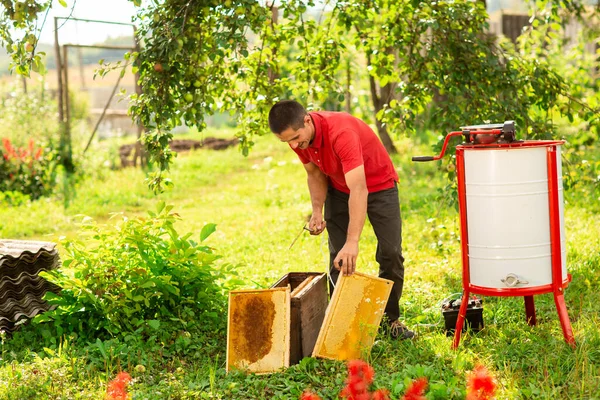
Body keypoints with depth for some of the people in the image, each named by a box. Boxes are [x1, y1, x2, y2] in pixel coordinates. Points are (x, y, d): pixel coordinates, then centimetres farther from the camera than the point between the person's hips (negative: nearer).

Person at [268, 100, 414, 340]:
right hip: (339, 189, 5)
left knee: (391, 253, -7)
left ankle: (391, 318, 9)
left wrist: (352, 242, -52)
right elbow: (315, 173, 1)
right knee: (338, 257, -2)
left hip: (378, 184, -5)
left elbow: (359, 189, -46)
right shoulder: (297, 136, -18)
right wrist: (317, 210, -16)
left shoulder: (341, 132, -40)